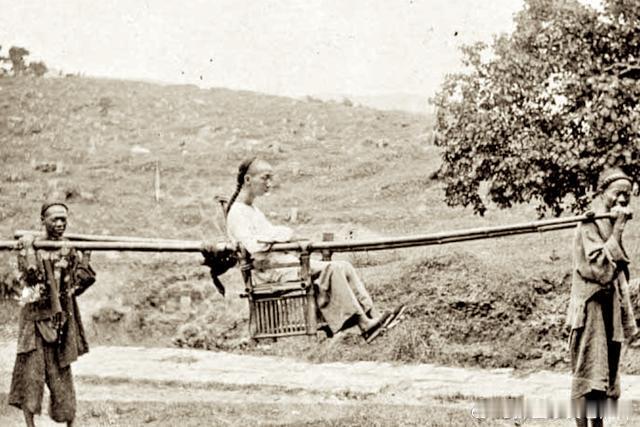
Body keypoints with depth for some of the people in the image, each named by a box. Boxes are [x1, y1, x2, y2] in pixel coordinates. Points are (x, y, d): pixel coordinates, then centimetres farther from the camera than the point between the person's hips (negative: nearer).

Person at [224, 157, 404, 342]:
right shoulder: (237, 214, -9)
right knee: (331, 270, -23)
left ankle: (373, 315, -13)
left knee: (343, 267, -6)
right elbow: (255, 249, -22)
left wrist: (282, 234, 1)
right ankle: (365, 325, -23)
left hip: (285, 262, 10)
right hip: (272, 273, -10)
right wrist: (278, 235, -10)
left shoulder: (253, 210, 23)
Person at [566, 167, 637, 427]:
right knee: (586, 376, -7)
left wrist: (627, 318, 16)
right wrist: (617, 231, -23)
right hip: (591, 311, -8)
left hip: (610, 313, 8)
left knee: (604, 377, 11)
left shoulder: (612, 227, 14)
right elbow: (600, 268, -24)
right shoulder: (589, 227, -13)